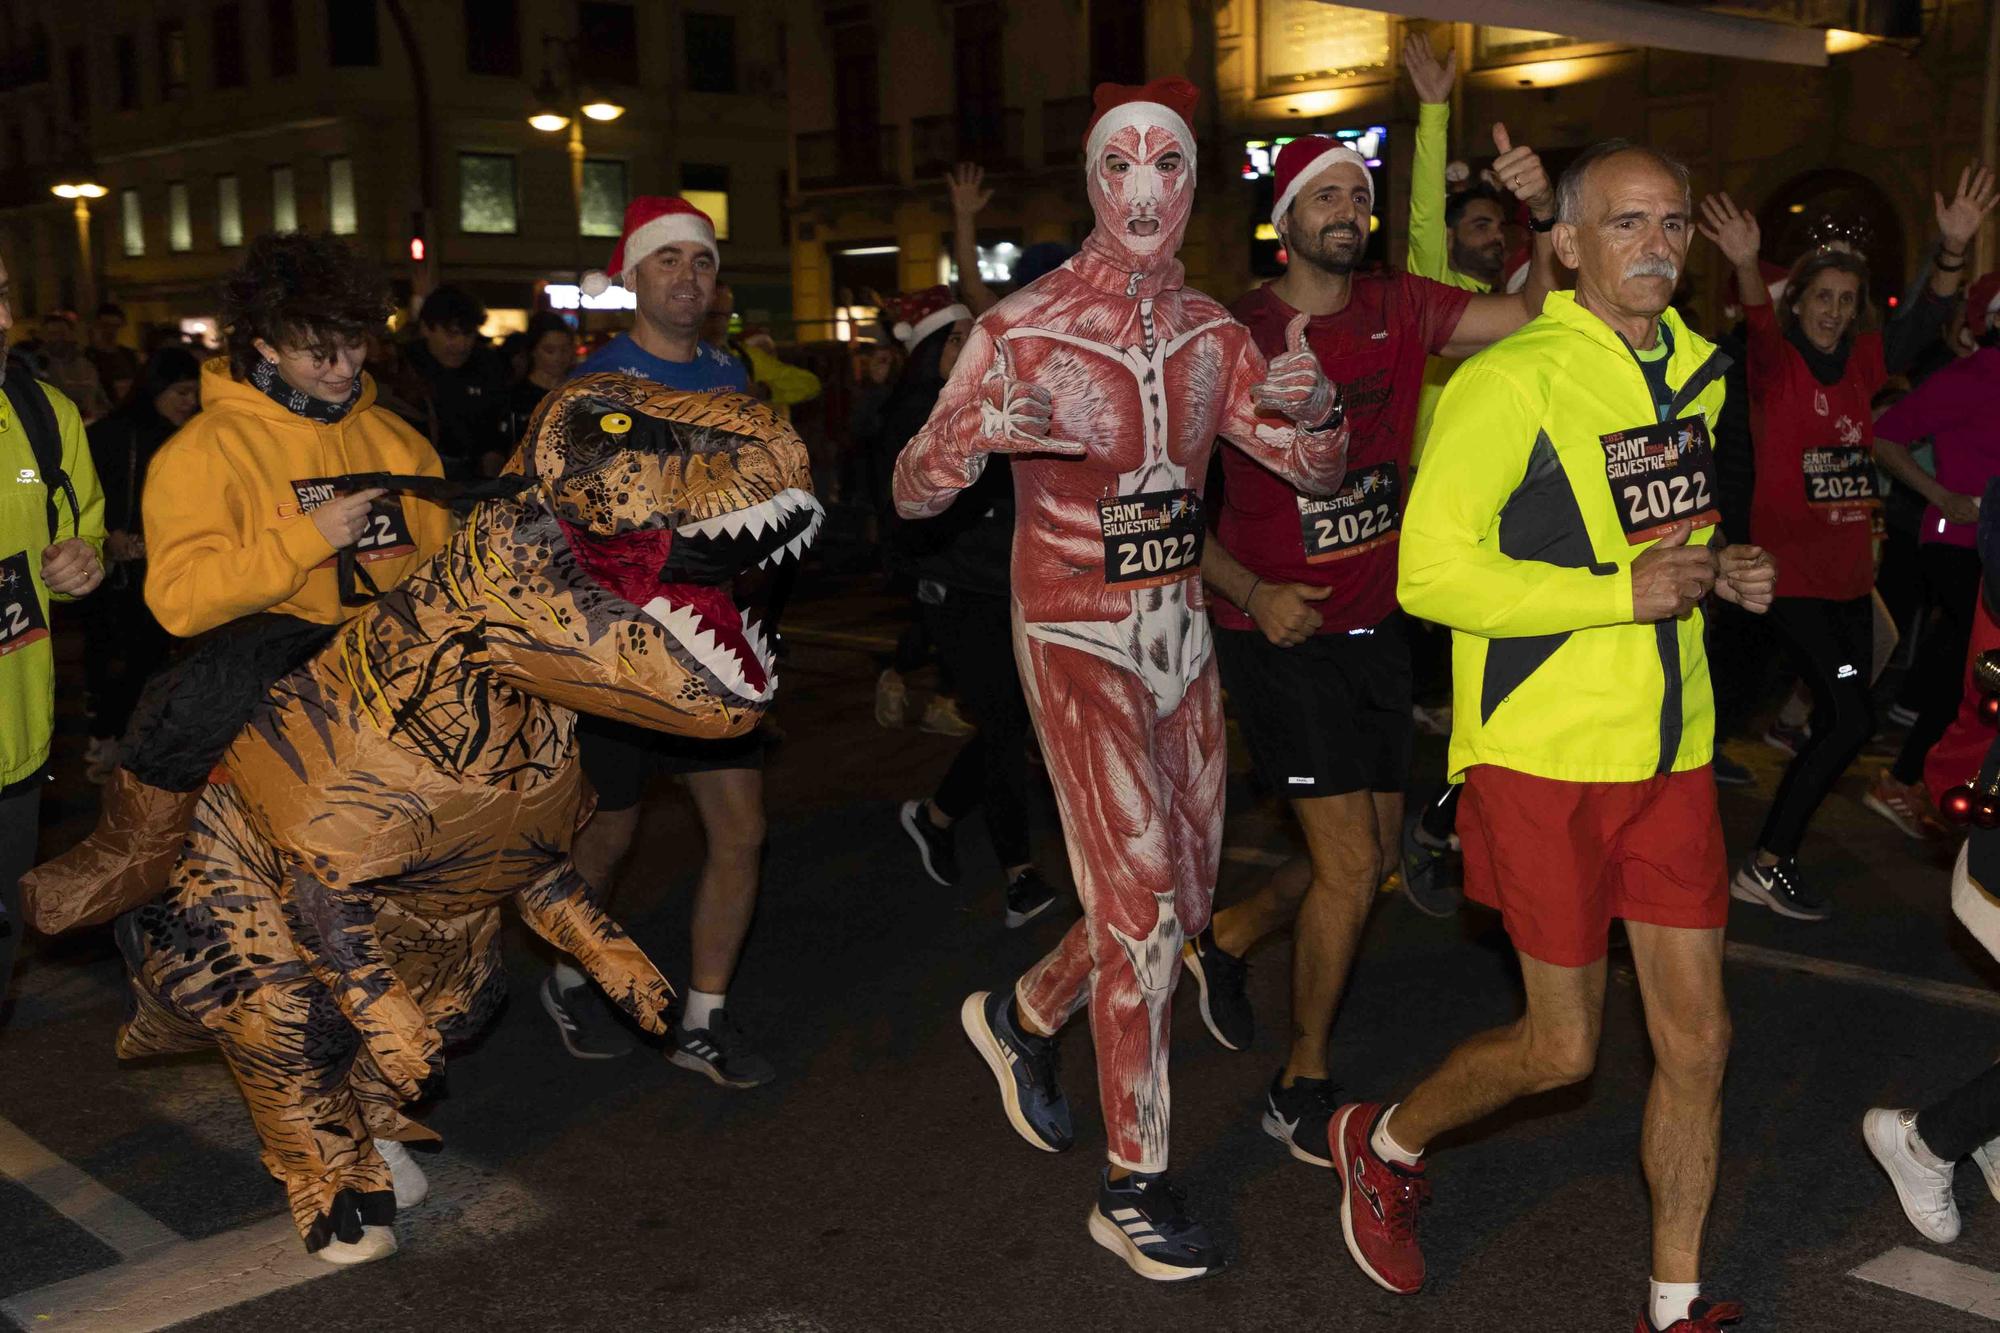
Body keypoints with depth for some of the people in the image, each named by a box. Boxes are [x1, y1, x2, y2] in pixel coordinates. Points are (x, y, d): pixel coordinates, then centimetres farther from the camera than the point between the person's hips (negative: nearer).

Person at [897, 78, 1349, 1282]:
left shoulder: (1213, 332, 3)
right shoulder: (1024, 331, -12)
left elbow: (1319, 470, 4)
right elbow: (914, 495, -10)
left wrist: (1314, 403, -18)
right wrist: (984, 431, -31)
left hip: (1180, 627, 6)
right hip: (1075, 635, -6)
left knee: (1188, 890, 14)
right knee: (1139, 898, -9)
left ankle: (1025, 1016, 39)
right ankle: (1135, 1187, 6)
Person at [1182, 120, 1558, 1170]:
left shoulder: (1399, 311, 1)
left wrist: (1547, 216, -24)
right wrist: (1250, 593, -20)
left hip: (1376, 626, 6)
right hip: (1282, 633, -5)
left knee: (1372, 858, 15)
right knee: (1350, 867, -4)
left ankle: (1224, 941, 41)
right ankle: (1301, 1089, 16)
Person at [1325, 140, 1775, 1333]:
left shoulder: (1700, 371, 11)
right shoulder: (1510, 381, -14)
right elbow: (1432, 572, -19)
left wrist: (1725, 573, 3)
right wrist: (1624, 591, -21)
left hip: (1671, 751, 7)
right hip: (1546, 753, -7)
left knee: (1699, 1039, 9)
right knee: (1563, 1047, 4)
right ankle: (1384, 1142, 32)